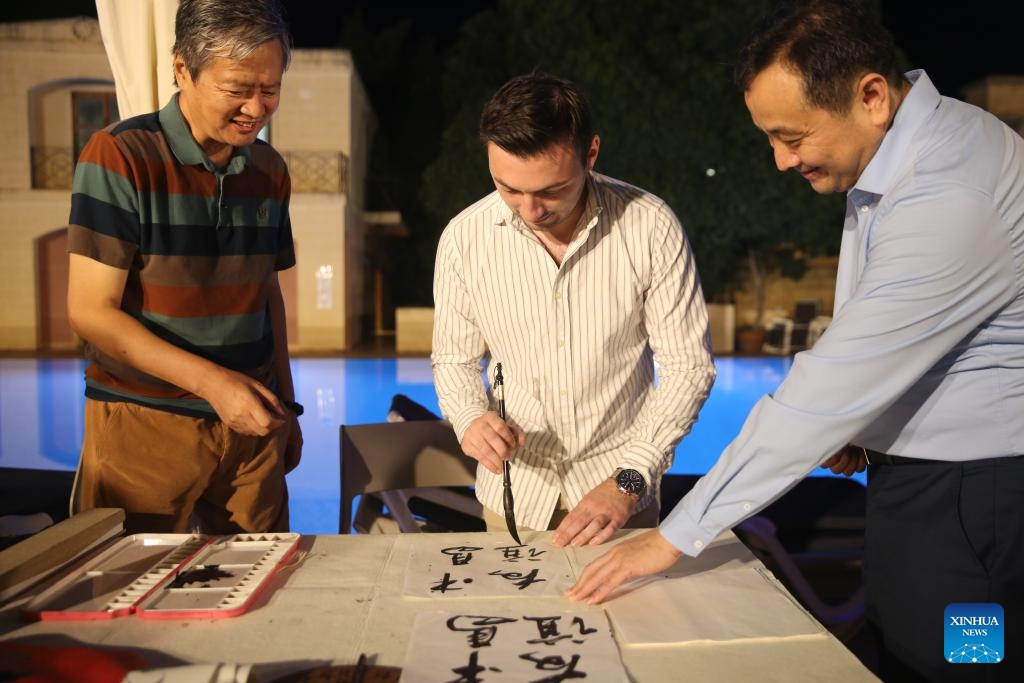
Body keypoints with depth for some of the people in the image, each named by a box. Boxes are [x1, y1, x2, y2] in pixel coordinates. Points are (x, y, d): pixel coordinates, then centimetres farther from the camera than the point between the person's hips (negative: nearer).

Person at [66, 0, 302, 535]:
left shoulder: (270, 170, 6)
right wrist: (210, 381, -22)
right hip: (142, 426, -4)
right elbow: (90, 312, -13)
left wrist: (286, 408, 15)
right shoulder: (120, 156, -10)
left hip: (250, 422, 4)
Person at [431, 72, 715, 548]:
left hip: (619, 479, -1)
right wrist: (470, 419, -19)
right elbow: (453, 359, 2)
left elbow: (687, 365, -11)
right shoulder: (463, 239, -12)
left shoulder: (651, 227, -17)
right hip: (515, 490, 2)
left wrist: (629, 480, -18)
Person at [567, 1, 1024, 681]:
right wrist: (855, 427, -1)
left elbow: (829, 389, -29)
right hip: (916, 471, 8)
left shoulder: (951, 198, -28)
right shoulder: (901, 150, 3)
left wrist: (677, 535, -23)